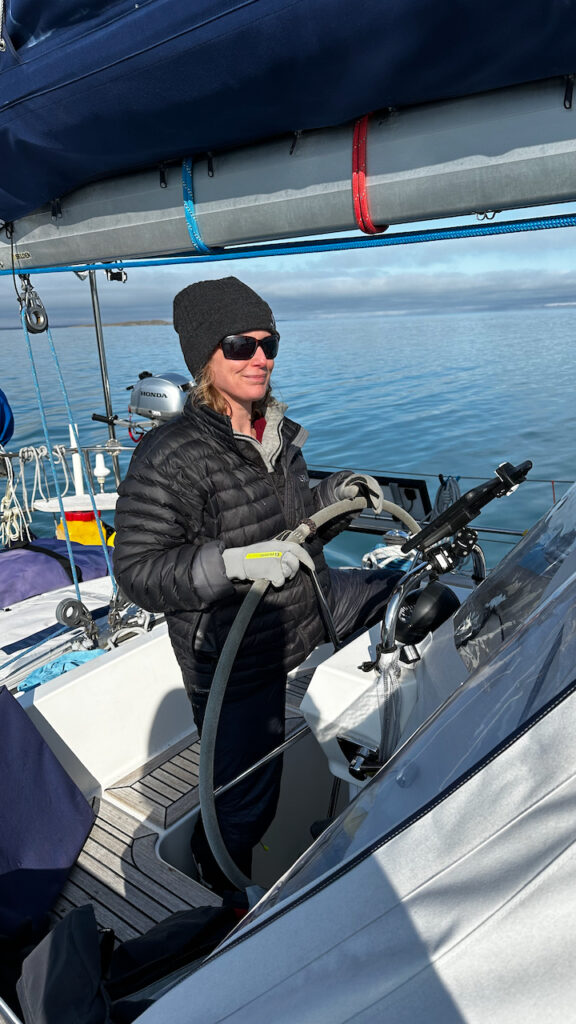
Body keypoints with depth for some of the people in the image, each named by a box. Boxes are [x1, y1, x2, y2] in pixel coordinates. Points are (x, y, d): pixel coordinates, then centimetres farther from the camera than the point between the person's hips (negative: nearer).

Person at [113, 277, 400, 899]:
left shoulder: (278, 432, 1)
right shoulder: (170, 457, -24)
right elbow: (137, 570, -25)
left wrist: (334, 496, -4)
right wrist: (234, 562, -38)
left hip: (308, 609, 8)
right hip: (234, 658, -7)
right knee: (245, 804, 10)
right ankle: (223, 893, 46)